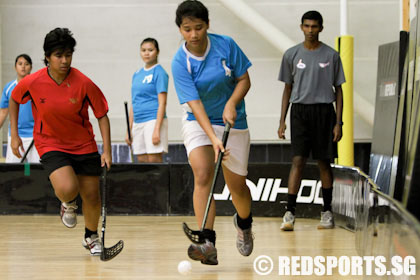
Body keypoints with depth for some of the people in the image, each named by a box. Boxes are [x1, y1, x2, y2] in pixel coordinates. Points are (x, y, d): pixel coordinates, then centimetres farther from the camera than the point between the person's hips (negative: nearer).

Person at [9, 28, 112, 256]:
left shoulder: (83, 83, -16)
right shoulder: (32, 82, -14)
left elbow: (102, 115, -7)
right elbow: (14, 100, 7)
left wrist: (107, 151, -14)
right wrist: (14, 135, 5)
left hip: (84, 145, 1)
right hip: (50, 145, -1)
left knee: (92, 196, 4)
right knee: (67, 189, -25)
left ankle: (91, 237, 34)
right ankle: (68, 204, 14)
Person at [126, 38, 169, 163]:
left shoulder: (159, 72, -5)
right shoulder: (137, 74, 16)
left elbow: (162, 103, -11)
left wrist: (157, 130, -19)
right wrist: (129, 130, 16)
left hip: (154, 120, -7)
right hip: (138, 123, 7)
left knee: (154, 160, -12)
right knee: (142, 161, 5)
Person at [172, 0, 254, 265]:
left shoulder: (226, 45, -12)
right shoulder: (180, 62, -17)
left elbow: (244, 79, -3)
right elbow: (195, 104, -23)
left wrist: (231, 104, -22)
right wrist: (213, 138, -34)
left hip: (233, 123, 1)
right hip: (198, 124, -1)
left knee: (237, 185, 5)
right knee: (202, 175, -23)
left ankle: (244, 223, 40)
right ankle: (208, 244, -29)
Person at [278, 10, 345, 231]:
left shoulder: (331, 56, 3)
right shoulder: (291, 55, 6)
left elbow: (338, 90, 5)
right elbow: (287, 89, 11)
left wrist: (338, 122, -2)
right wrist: (282, 120, 4)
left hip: (324, 111, 0)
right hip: (299, 111, 0)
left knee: (324, 162, 5)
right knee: (298, 161, -9)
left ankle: (327, 212, 14)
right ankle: (289, 213, -11)